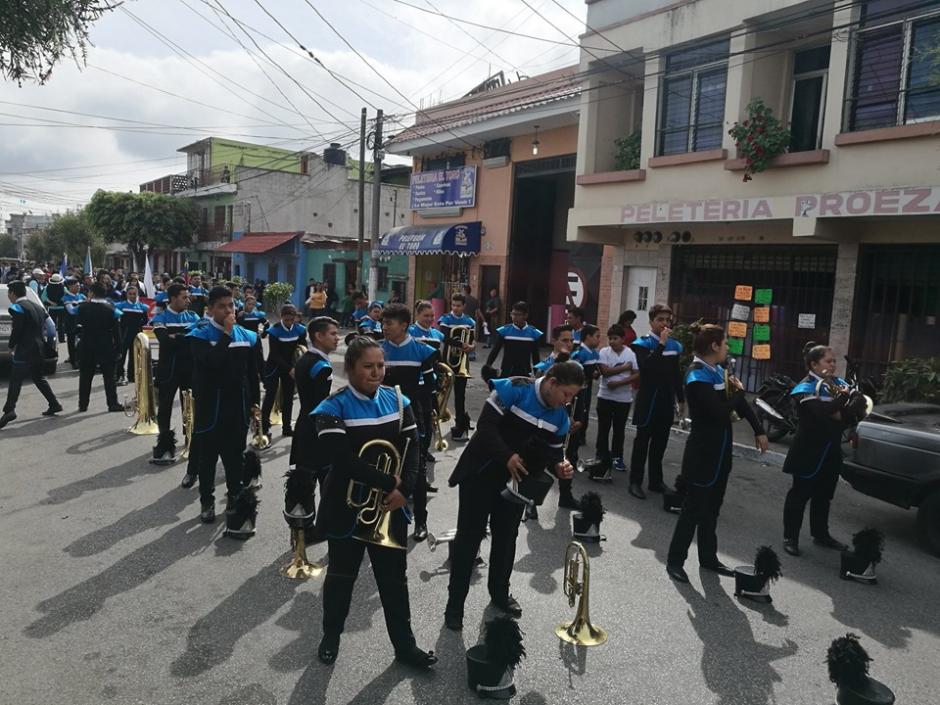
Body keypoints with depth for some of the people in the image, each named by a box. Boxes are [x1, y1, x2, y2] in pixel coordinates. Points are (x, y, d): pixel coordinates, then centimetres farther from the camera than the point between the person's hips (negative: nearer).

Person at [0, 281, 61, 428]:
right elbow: (48, 326, 16)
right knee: (38, 377, 20)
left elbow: (16, 330, -15)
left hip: (25, 351, -8)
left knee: (15, 380, -9)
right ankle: (54, 404, 20)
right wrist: (42, 342, 16)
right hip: (39, 349, 8)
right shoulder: (37, 307, 14)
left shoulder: (17, 308, -10)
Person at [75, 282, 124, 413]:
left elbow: (78, 321, 11)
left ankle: (83, 404, 15)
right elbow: (116, 330, -7)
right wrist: (118, 347, 0)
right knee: (109, 376, 4)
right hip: (106, 347, -1)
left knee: (85, 376, 11)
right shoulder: (111, 308, -8)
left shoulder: (83, 307, -7)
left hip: (87, 346, 1)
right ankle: (113, 403, 4)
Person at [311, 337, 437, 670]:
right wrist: (389, 481, -23)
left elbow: (412, 447, -2)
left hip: (390, 505, 3)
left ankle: (404, 644, 29)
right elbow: (341, 460, -25)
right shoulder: (333, 407, -15)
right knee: (341, 575, 17)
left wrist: (404, 489, -17)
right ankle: (331, 635, 39)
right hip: (347, 506, -3)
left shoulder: (397, 401, -1)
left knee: (394, 578, 14)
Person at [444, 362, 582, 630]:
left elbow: (552, 452, 5)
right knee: (469, 537, 0)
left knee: (506, 537, 15)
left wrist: (559, 467, -17)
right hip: (481, 473, -5)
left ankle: (500, 593, 35)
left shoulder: (560, 417, -2)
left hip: (516, 480, 6)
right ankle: (455, 603, 13)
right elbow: (486, 425, -24)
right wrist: (507, 457, -32)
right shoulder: (515, 389, -20)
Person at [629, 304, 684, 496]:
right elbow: (645, 367, -26)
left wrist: (681, 399, 16)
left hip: (667, 401, 5)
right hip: (648, 400, -5)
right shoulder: (642, 343, -8)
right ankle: (635, 481, 8)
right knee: (642, 441, 1)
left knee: (660, 442, 12)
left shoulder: (674, 345, 8)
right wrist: (661, 344, -25)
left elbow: (677, 375, 15)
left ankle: (656, 480, 22)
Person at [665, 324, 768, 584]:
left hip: (720, 450, 8)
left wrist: (758, 430, 6)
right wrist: (738, 392, -9)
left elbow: (740, 403, 11)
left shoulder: (718, 371, 7)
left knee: (711, 506, 17)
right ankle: (675, 560, 13)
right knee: (694, 507, 0)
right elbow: (720, 412, -25)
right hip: (703, 452, -8)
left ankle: (708, 557, 30)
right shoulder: (697, 377, -19)